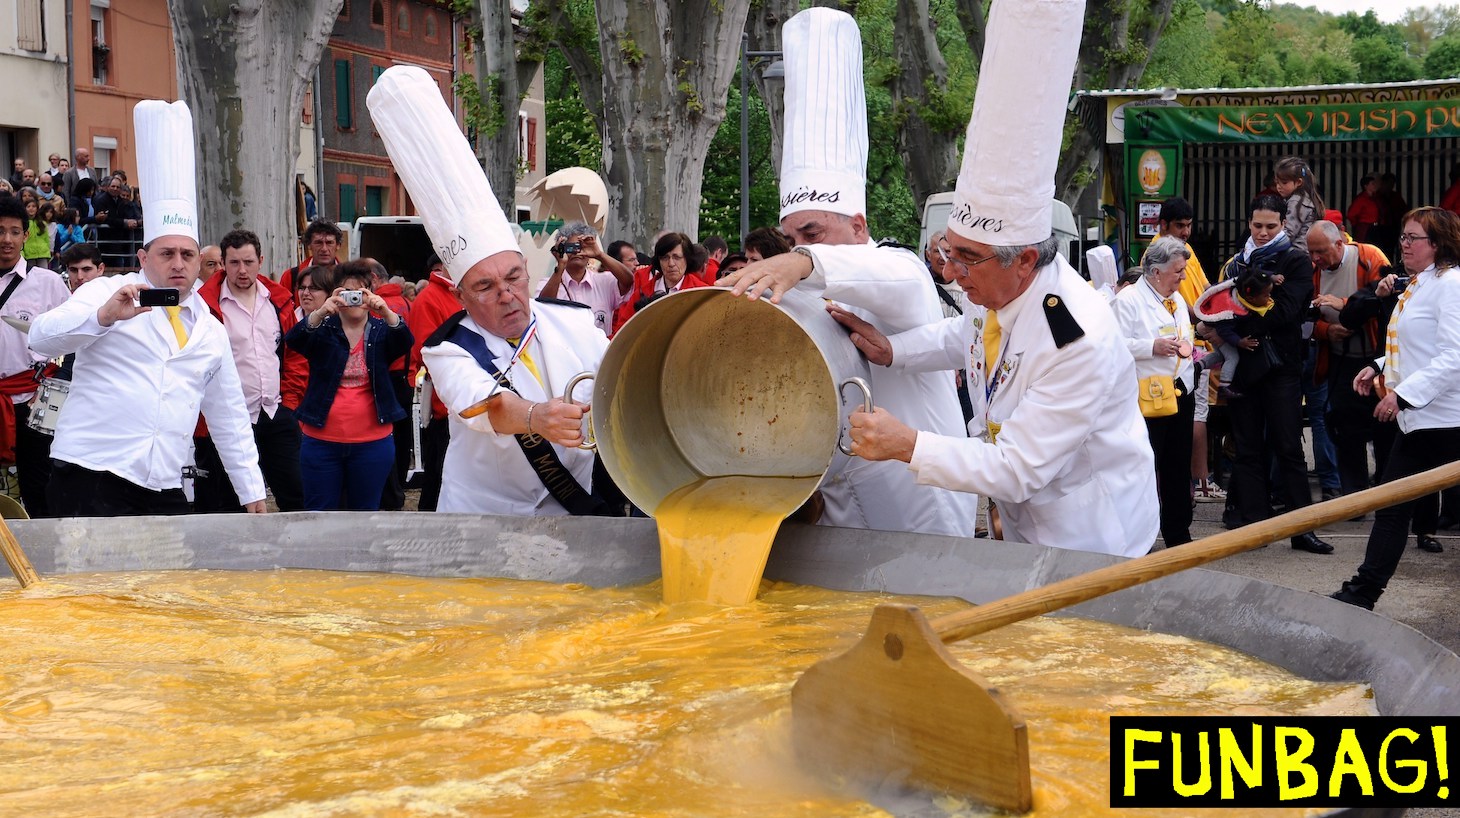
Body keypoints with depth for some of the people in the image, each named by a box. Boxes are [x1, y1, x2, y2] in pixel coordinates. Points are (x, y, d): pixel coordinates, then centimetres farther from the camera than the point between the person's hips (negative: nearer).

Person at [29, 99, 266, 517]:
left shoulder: (210, 332, 17)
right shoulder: (108, 292, 2)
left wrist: (253, 493, 19)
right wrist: (104, 315, -32)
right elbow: (43, 339, -14)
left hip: (164, 493, 5)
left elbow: (229, 417, 22)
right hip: (90, 481, -4)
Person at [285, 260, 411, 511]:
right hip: (321, 441, 0)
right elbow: (293, 340, -16)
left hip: (372, 442, 0)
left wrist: (386, 312, -36)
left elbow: (405, 342, -16)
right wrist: (320, 313, -35)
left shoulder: (381, 330, 5)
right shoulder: (323, 330, 3)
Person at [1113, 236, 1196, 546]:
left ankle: (1178, 533, 22)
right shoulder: (1128, 299, -10)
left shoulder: (1177, 299, 17)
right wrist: (1152, 347, -23)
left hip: (1181, 392, 8)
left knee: (1179, 467, 13)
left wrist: (1186, 345, 10)